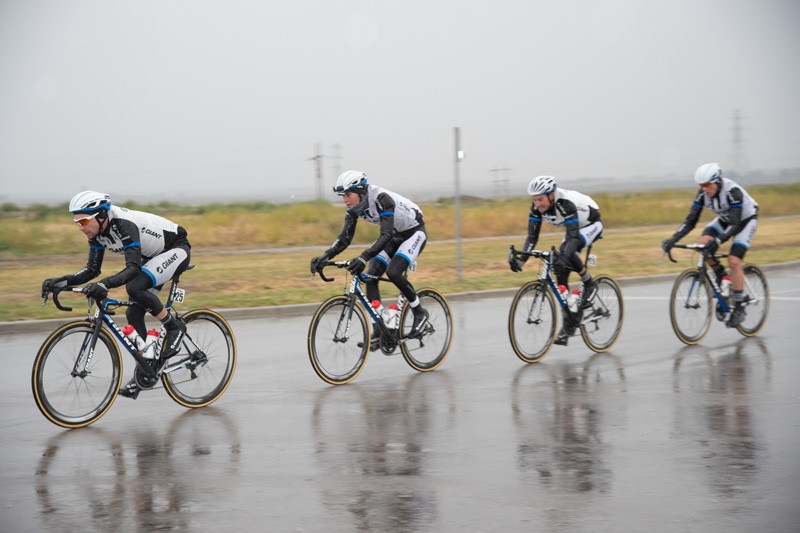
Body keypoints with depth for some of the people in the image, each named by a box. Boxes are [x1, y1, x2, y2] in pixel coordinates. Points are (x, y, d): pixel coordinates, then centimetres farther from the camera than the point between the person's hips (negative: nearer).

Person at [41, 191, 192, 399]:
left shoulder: (124, 225, -33)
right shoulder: (97, 231, -8)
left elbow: (133, 268, -41)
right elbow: (92, 269, -2)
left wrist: (104, 285, -55)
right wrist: (61, 281, -16)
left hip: (177, 249, -9)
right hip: (153, 257, 9)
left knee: (135, 287, -31)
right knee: (133, 313, 0)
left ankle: (174, 327, -12)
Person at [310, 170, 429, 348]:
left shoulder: (381, 198, -33)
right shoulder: (353, 208, -10)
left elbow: (386, 235, -41)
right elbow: (345, 238, -9)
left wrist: (364, 258, -52)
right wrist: (325, 257, -26)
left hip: (414, 232, -8)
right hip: (394, 236, 8)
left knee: (393, 272, -28)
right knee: (370, 276, -9)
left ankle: (420, 312, -6)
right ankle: (380, 331, -5)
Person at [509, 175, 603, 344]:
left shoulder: (565, 203, -37)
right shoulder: (537, 207, -19)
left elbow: (573, 236, -43)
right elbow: (532, 236, -19)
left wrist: (564, 255, -59)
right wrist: (521, 258, -34)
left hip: (592, 224, -7)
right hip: (574, 228, 7)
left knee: (565, 255, -34)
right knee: (561, 271, -5)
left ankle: (589, 284, -10)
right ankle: (568, 325, 2)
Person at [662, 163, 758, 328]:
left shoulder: (732, 191, -35)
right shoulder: (703, 193, -19)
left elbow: (735, 224, -39)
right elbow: (690, 221, -18)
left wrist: (718, 240, -55)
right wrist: (672, 240, -31)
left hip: (745, 219, -6)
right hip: (724, 219, 6)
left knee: (734, 261, -19)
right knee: (704, 241, -23)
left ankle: (739, 308, -10)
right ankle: (720, 275, 2)